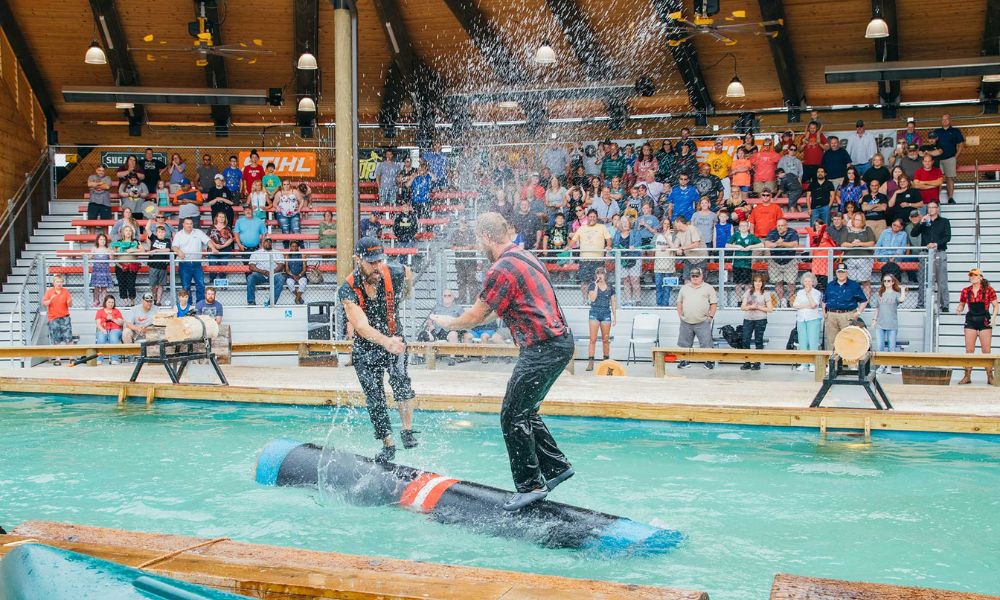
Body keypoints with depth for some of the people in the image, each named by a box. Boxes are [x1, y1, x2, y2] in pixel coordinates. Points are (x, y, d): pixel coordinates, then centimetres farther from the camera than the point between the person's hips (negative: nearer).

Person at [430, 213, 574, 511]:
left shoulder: (501, 270, -14)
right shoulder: (526, 258, 15)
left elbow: (474, 317, -7)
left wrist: (446, 323, 10)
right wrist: (482, 318, 33)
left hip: (543, 348, -10)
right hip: (561, 341, 10)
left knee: (512, 416, -3)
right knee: (525, 411, 19)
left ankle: (530, 485, 2)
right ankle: (556, 465, 24)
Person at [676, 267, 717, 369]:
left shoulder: (708, 288, 5)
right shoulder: (684, 288, 14)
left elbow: (714, 304, 3)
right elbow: (679, 302, 17)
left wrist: (710, 316, -5)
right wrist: (680, 315, 7)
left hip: (702, 323, -3)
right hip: (686, 323, 3)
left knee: (706, 344, -3)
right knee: (685, 344, 8)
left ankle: (709, 361, 7)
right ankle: (685, 361, 18)